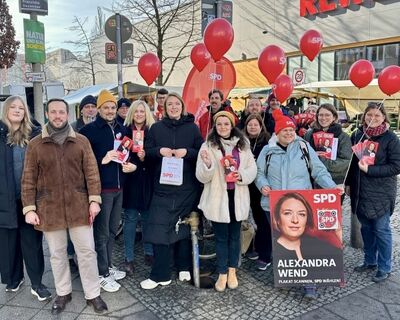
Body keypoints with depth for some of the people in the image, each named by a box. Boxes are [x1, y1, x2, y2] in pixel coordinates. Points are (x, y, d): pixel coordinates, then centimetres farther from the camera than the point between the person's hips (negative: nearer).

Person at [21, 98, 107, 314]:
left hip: (78, 206, 0)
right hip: (49, 208, 1)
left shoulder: (81, 141, 2)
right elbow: (28, 179, 1)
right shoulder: (35, 144, 1)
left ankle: (93, 294, 20)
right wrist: (29, 208, -4)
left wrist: (94, 199, -8)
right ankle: (63, 293, 32)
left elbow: (91, 172, 0)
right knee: (57, 254, 13)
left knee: (86, 251, 5)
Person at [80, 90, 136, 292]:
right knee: (101, 232, 2)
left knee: (112, 230, 16)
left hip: (119, 188, 6)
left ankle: (109, 266, 31)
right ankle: (102, 274, 14)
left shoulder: (122, 129, 11)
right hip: (101, 188, -6)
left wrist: (133, 165, 0)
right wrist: (102, 160, -22)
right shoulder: (89, 130, -7)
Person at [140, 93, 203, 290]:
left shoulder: (192, 128, 7)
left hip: (187, 187, 0)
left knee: (185, 226, 9)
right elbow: (147, 151, 5)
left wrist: (187, 152, -14)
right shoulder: (156, 128, 9)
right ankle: (160, 275, 6)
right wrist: (160, 151, -14)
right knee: (160, 228, -4)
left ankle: (184, 267, 26)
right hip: (162, 187, 0)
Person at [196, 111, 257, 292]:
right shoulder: (208, 146, -5)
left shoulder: (243, 145, 4)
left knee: (235, 235, 14)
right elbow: (202, 177, -8)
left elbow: (252, 168, 5)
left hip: (238, 196, 3)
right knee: (221, 237, 6)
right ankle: (222, 274, 19)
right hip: (217, 197, -3)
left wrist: (242, 175, -15)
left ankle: (232, 271, 28)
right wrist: (207, 165, -28)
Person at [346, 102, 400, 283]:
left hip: (381, 193, -4)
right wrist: (348, 183, 9)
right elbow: (351, 161, 12)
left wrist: (370, 170, -19)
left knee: (381, 230, 3)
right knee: (366, 227, 15)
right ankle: (370, 261, 32)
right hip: (360, 191, 4)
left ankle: (384, 268, 18)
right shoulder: (357, 135, 5)